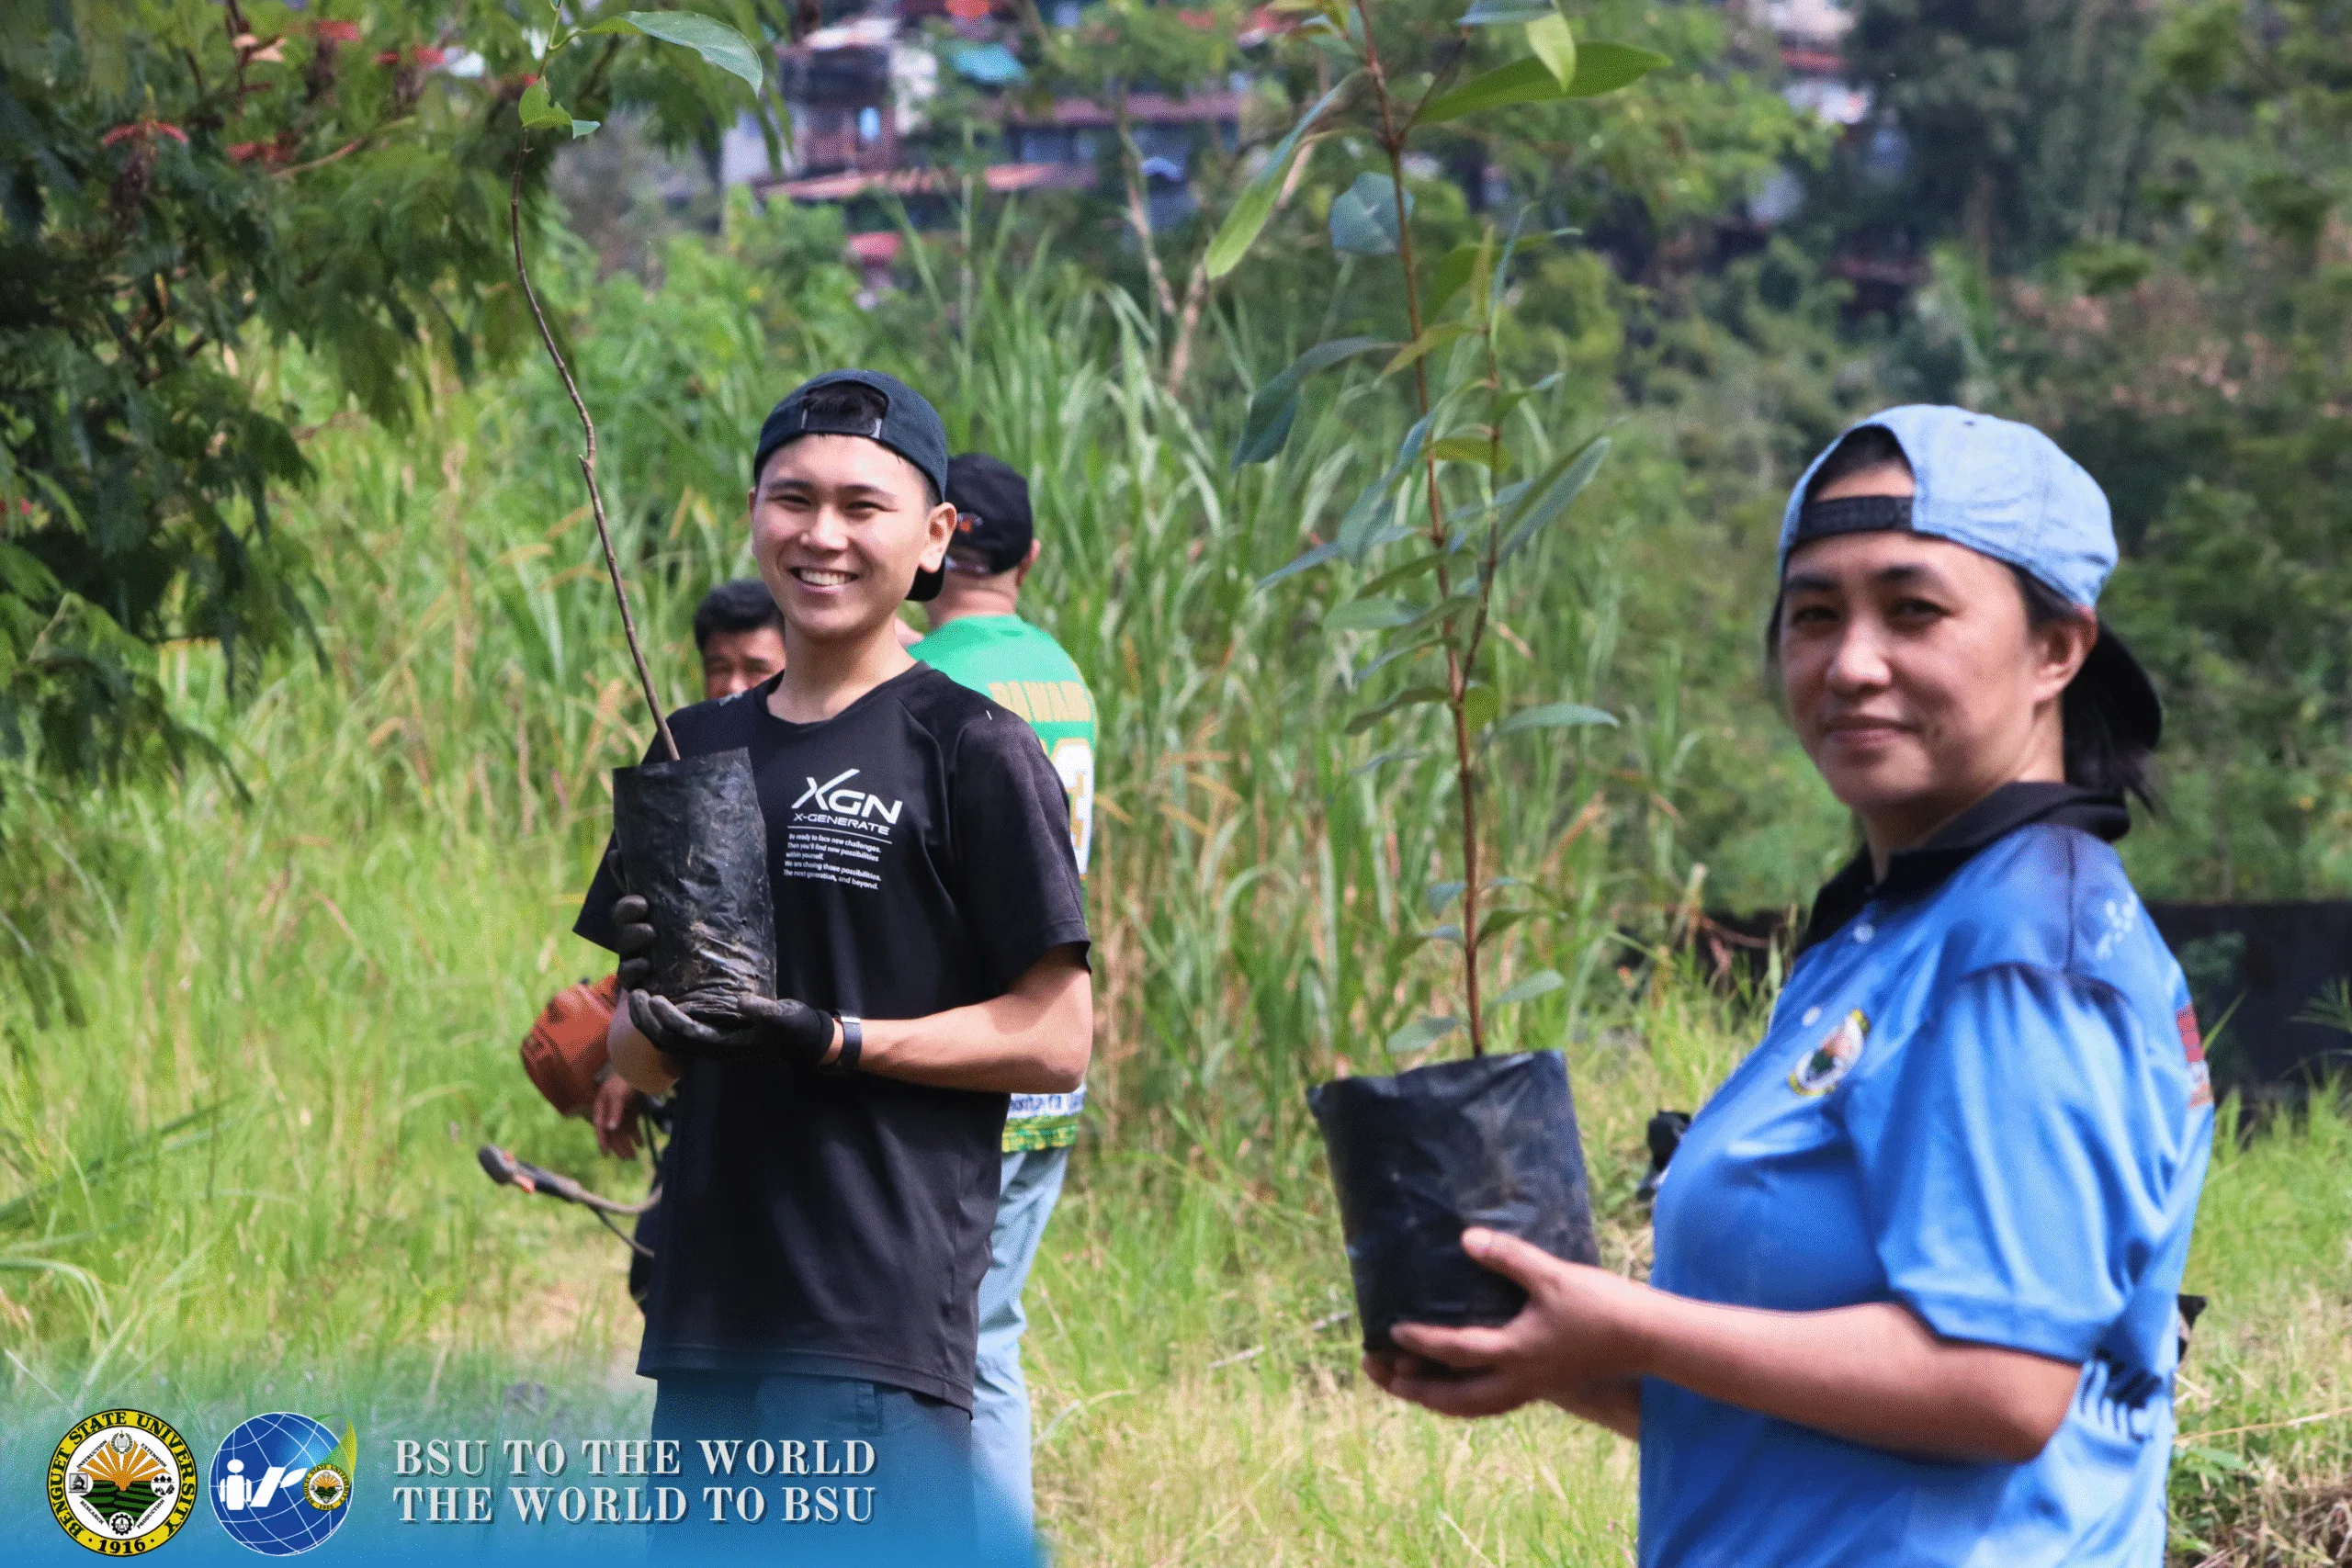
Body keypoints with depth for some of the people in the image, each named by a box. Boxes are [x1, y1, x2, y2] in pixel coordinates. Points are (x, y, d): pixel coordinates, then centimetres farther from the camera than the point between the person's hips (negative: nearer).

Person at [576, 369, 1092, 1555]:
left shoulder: (973, 751, -3)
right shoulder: (696, 751, 16)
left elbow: (1057, 1040, -5)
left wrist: (832, 1039, -16)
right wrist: (655, 1016, -6)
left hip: (882, 1317, -6)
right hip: (707, 1305, 6)